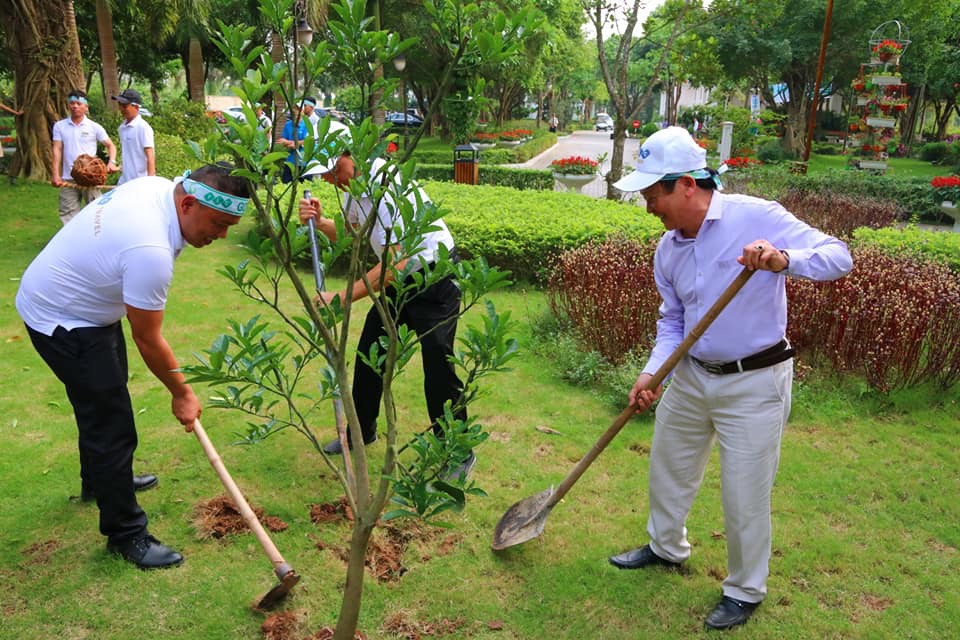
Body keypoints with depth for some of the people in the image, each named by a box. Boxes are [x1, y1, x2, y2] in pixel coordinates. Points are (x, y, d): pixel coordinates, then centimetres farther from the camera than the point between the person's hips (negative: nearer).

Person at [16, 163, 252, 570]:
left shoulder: (159, 185, -10)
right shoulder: (151, 253, -37)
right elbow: (147, 340, -24)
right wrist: (182, 394, -11)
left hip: (80, 299, 10)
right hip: (63, 322, -10)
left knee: (103, 398, 26)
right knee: (112, 426, -6)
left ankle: (99, 479, 49)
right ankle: (125, 533, 8)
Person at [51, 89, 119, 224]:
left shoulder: (94, 127, 3)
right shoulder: (59, 126, 7)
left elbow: (110, 145, 7)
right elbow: (57, 150, 3)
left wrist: (112, 162, -13)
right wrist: (56, 175, -5)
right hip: (68, 180, 2)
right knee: (68, 214, 5)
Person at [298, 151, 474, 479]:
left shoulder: (387, 186, -29)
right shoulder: (356, 184, 0)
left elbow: (395, 264, -33)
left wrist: (342, 296, -32)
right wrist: (319, 222, -8)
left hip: (436, 277, -9)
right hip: (401, 279, 9)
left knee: (438, 366, -9)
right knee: (368, 353, 13)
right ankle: (361, 432, 31)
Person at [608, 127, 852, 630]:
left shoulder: (756, 216, -18)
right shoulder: (668, 249, 1)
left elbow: (839, 257, -20)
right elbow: (672, 321, 7)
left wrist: (785, 260, -40)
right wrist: (652, 372, -8)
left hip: (753, 382, -6)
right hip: (691, 375, 7)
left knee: (745, 495, 4)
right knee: (669, 467, 21)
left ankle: (745, 591, 29)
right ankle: (666, 547, 48)